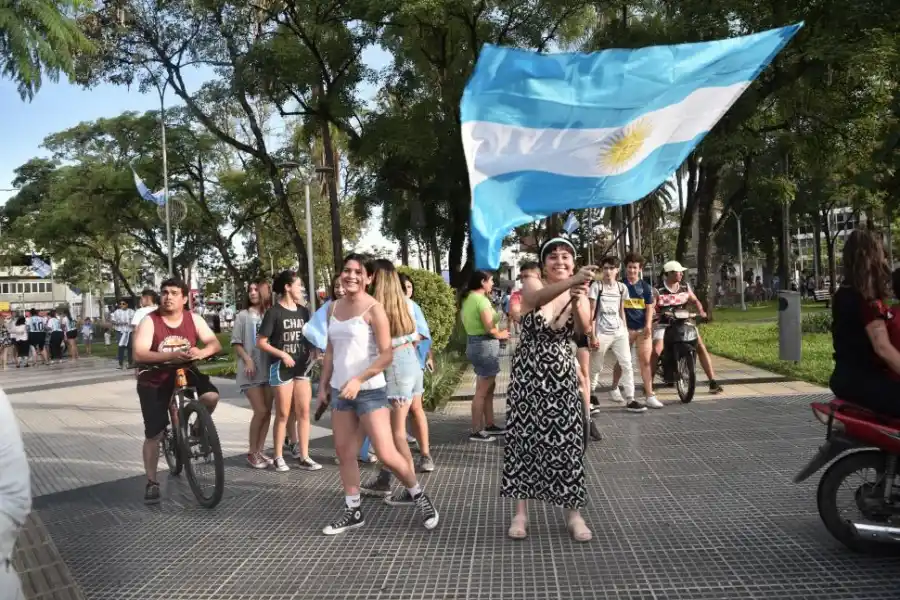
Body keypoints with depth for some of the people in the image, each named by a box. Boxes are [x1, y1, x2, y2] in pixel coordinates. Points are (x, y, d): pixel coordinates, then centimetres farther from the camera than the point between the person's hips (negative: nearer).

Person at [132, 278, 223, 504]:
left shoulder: (194, 319, -5)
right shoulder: (149, 321, -14)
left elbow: (215, 343, -8)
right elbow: (139, 355, -24)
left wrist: (202, 352, -32)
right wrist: (170, 356, -38)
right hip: (154, 381, -2)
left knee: (211, 395, -26)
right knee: (153, 434, -1)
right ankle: (152, 482, 15)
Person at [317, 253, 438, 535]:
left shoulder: (373, 308, -11)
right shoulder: (334, 307, 9)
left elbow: (387, 354, -15)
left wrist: (358, 380, -21)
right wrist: (323, 385, 13)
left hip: (370, 391, -7)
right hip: (339, 391, 7)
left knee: (386, 454, -7)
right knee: (344, 453, 10)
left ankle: (419, 495, 16)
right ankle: (353, 511, 24)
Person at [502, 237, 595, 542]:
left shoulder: (579, 292, 0)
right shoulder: (531, 284, -7)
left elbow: (584, 329, -19)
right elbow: (539, 298, -32)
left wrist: (578, 303, -40)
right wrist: (571, 281, -50)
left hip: (562, 376, 1)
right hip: (528, 374, -1)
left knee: (567, 441, 1)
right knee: (524, 438, 4)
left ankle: (573, 513, 14)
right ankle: (521, 512, 16)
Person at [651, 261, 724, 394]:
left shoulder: (685, 288, 4)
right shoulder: (658, 291, -9)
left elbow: (695, 300, 14)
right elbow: (651, 308, -13)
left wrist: (700, 311, -5)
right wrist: (658, 314, -34)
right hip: (664, 325, -4)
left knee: (702, 348, -8)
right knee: (656, 351, -23)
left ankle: (713, 382, -2)